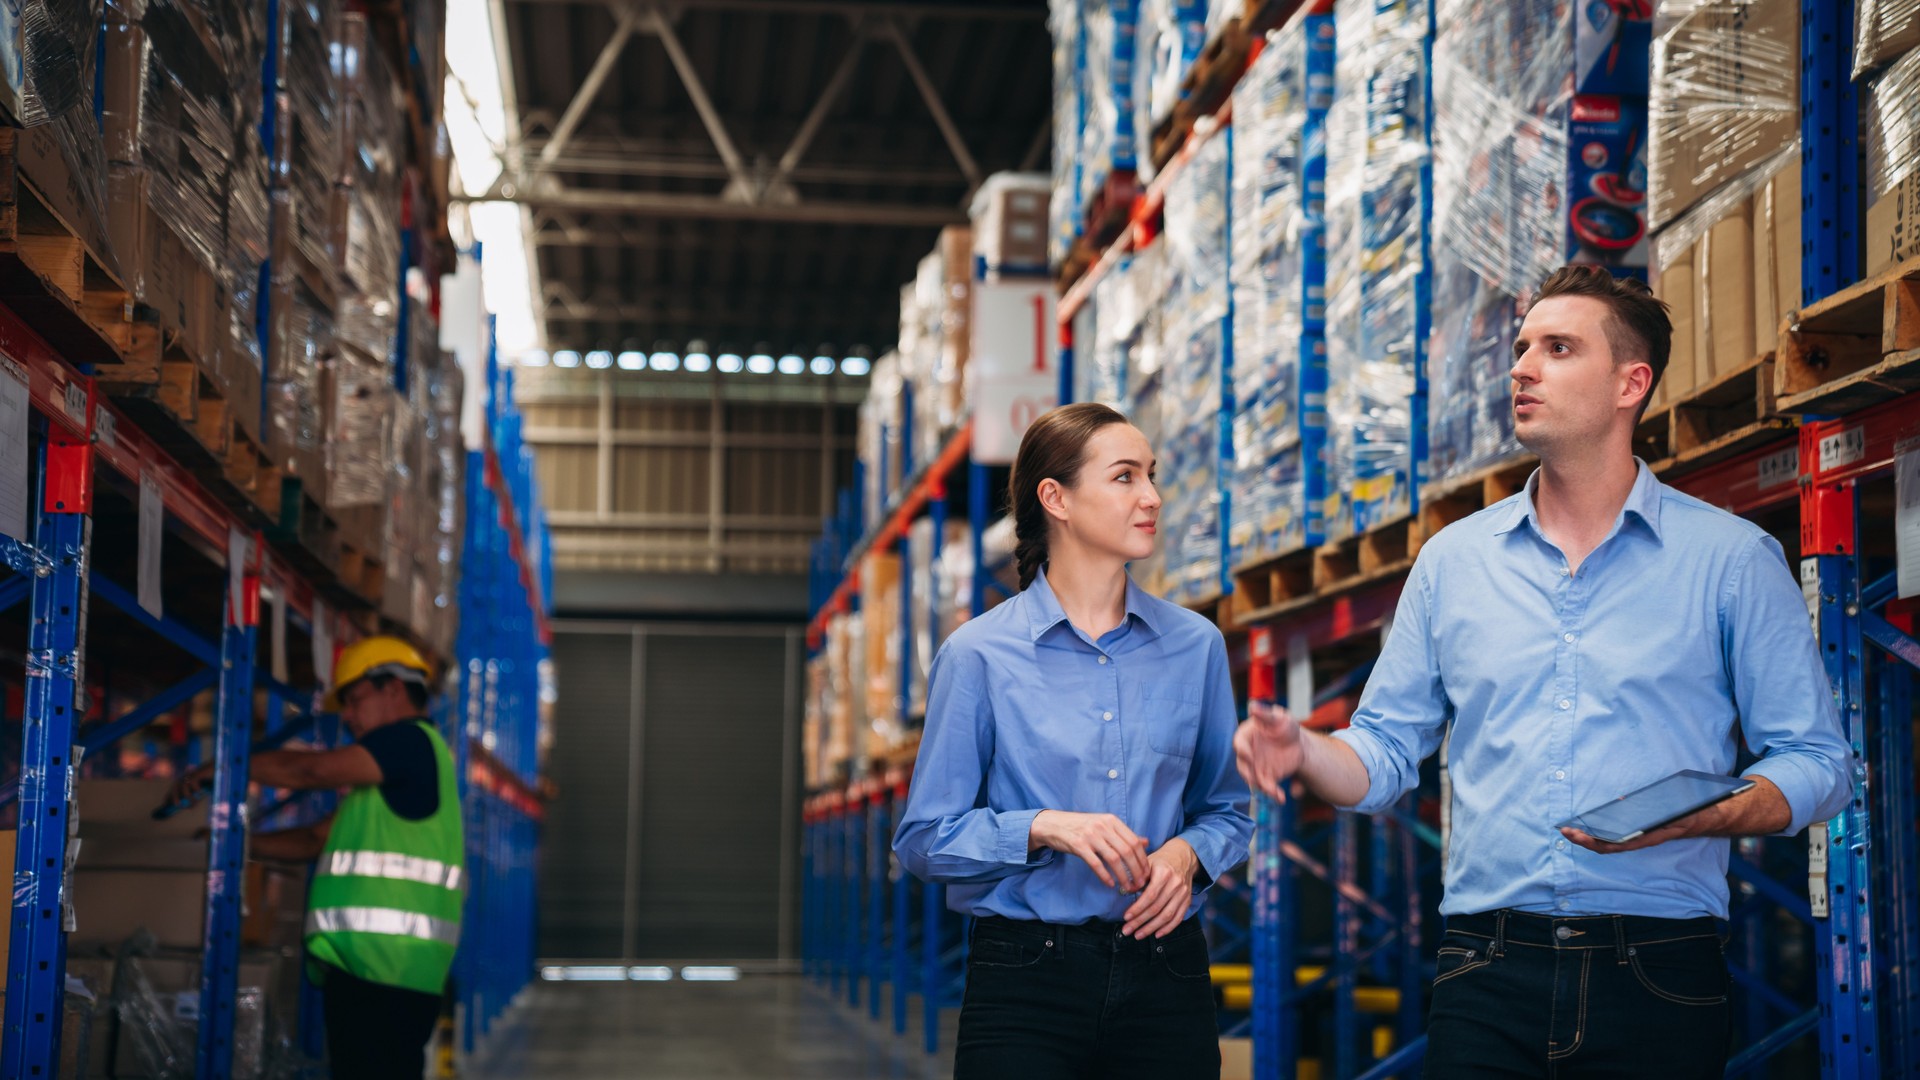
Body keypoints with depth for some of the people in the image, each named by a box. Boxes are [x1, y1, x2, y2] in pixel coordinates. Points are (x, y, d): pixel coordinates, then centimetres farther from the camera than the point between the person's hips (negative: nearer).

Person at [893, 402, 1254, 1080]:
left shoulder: (1195, 646, 5)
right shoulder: (978, 656, -4)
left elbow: (1227, 811, 14)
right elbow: (924, 839, -3)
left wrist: (1188, 854, -8)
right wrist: (1044, 827, -18)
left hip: (1164, 972, 3)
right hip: (1026, 977, -3)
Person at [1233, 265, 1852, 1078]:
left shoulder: (1732, 560, 2)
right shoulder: (1453, 560, 11)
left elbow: (1816, 764, 1)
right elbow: (1385, 753, 12)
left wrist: (1695, 816, -17)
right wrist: (1303, 751, -9)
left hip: (1659, 978, -2)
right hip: (1487, 976, 2)